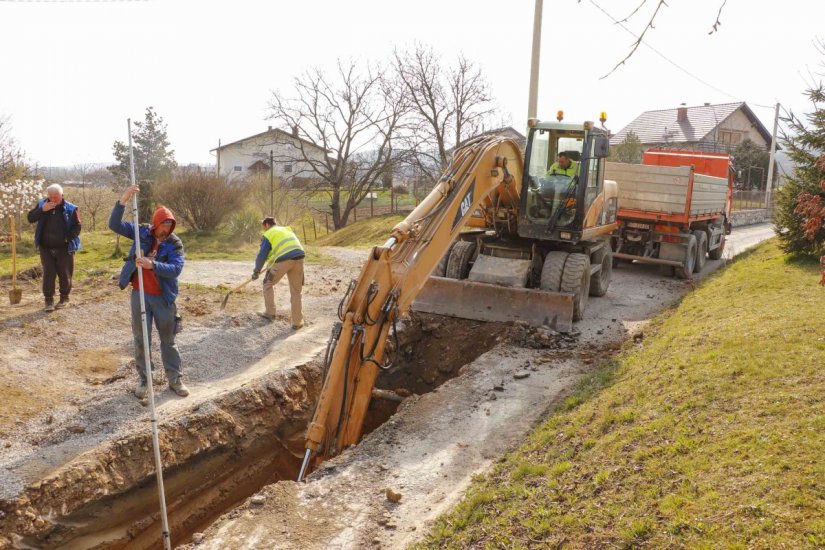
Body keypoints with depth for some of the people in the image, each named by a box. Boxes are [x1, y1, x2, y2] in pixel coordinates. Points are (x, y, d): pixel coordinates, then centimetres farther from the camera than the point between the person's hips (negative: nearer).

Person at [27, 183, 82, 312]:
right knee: (48, 273, 2)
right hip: (46, 248, 2)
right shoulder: (42, 205, 2)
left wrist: (68, 238, -20)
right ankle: (49, 299, 8)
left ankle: (64, 298, 22)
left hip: (64, 248, -2)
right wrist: (42, 210, -20)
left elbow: (77, 227, -5)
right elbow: (30, 218, -5)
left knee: (65, 274, 6)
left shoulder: (70, 209, -7)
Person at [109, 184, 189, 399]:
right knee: (141, 339, 9)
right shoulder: (142, 233, -2)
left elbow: (176, 269, -22)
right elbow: (115, 225, -10)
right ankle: (143, 380, 22)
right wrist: (123, 201, -23)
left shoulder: (175, 243, -9)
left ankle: (175, 379, 20)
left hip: (163, 298, -1)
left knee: (168, 339, 9)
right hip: (140, 295, 2)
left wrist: (152, 265, -37)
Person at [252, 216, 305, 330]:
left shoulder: (268, 234, 11)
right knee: (296, 291, 12)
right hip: (298, 258, 5)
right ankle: (297, 322, 11)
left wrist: (257, 270, 17)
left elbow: (262, 255, 5)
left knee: (268, 284, 18)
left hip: (283, 260, -5)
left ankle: (270, 313, 20)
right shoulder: (287, 230, 29)